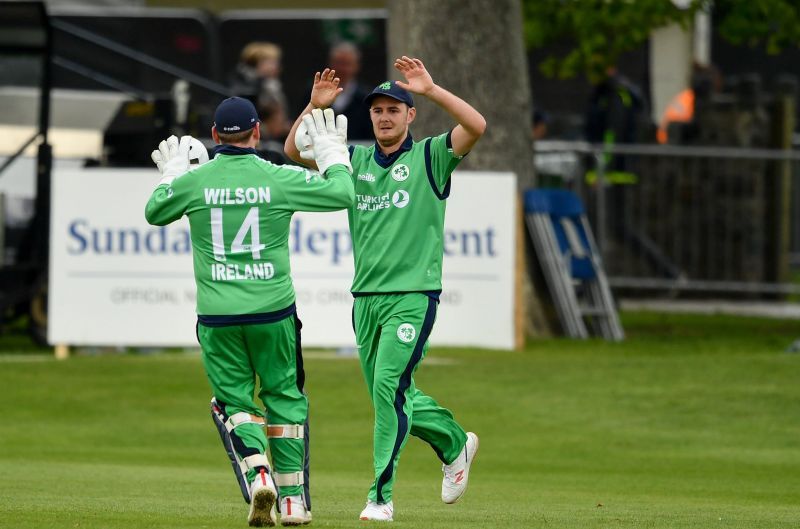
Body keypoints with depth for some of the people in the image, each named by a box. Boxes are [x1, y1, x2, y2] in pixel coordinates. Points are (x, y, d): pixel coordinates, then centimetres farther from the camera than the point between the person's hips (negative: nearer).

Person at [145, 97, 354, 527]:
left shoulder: (193, 182, -2)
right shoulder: (279, 179, -7)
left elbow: (154, 212, 17)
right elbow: (342, 192, 1)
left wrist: (171, 171, 34)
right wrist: (331, 150, 18)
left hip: (216, 316, 0)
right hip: (273, 313, 0)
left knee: (233, 400, 8)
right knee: (284, 396, 15)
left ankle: (258, 474, -18)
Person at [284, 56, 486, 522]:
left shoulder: (430, 157, -1)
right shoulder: (355, 160, 12)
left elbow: (476, 126, -17)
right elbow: (295, 151, 7)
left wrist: (431, 90, -25)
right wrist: (315, 107, -8)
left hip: (413, 296, -6)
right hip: (366, 296, 6)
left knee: (390, 387, -15)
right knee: (391, 396, 12)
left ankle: (382, 496, -12)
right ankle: (454, 443, 37)